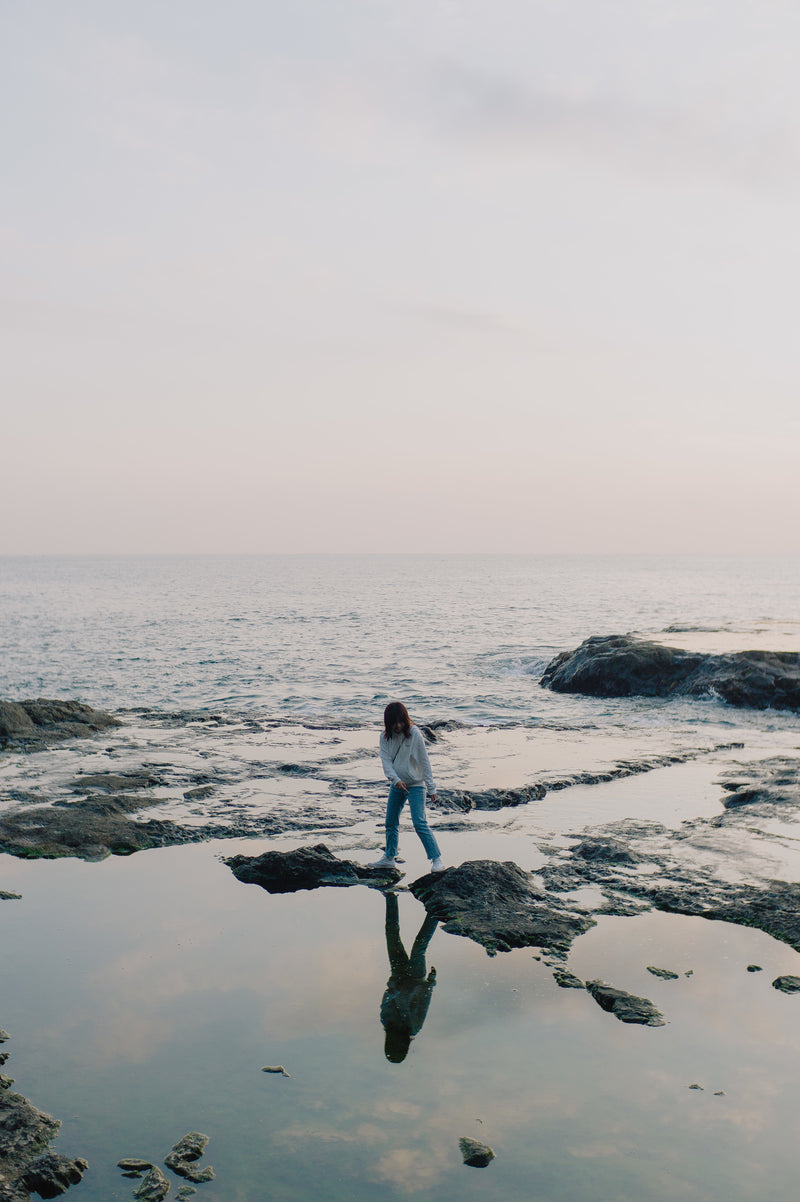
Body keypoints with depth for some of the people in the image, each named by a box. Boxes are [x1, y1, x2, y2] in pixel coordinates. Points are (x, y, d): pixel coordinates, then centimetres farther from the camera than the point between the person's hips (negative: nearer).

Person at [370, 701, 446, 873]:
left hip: (415, 784, -5)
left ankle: (437, 858, -4)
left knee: (420, 823, -12)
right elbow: (386, 760, -6)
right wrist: (395, 779, -22)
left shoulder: (414, 734, -15)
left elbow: (424, 762, -11)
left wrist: (431, 788, -9)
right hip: (396, 784, 5)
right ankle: (389, 857, 29)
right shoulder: (385, 736, -3)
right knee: (391, 822, 13)